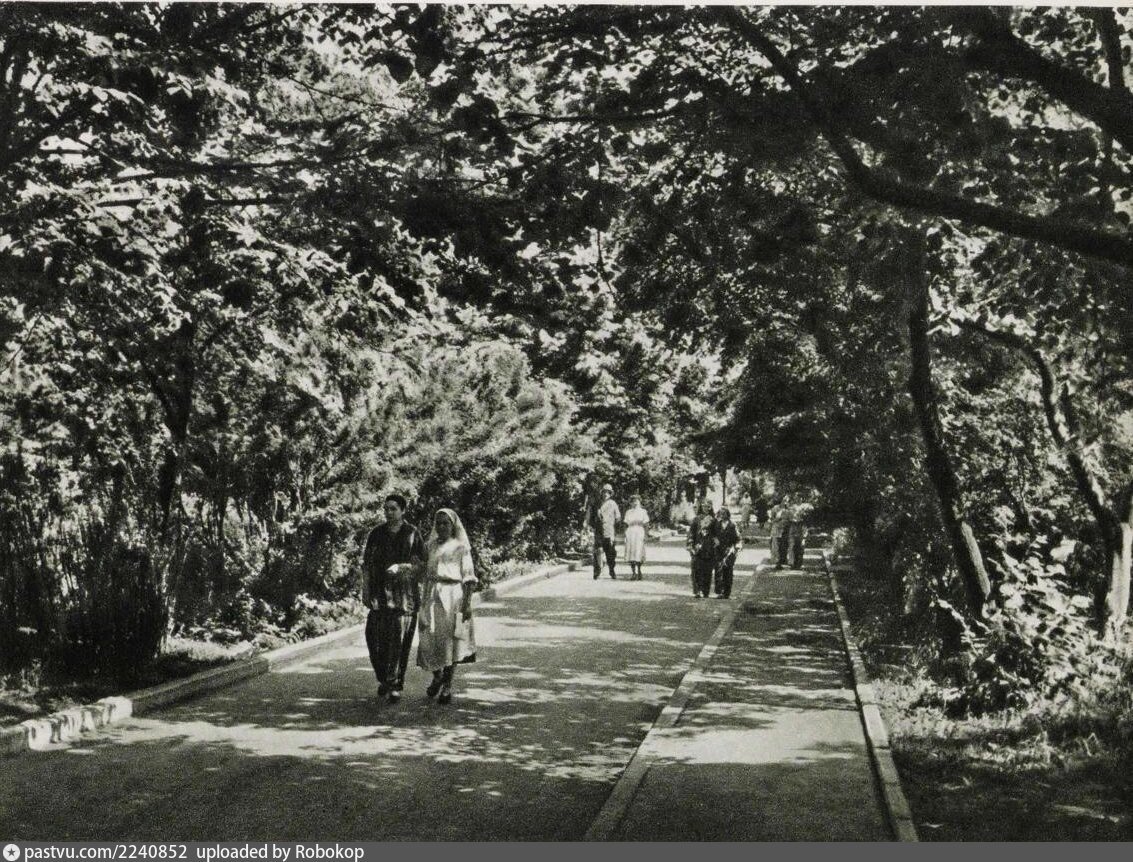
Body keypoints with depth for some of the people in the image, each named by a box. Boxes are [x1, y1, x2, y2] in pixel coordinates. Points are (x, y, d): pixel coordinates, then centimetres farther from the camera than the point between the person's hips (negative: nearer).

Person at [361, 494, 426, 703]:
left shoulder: (412, 534, 1)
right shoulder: (376, 533, 9)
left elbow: (422, 564, 0)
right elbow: (367, 564, 11)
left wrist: (400, 567, -16)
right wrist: (365, 590, 4)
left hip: (404, 595, -2)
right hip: (379, 594, 3)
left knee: (399, 641, -4)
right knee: (375, 639, -1)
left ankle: (396, 686, 3)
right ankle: (384, 678, 21)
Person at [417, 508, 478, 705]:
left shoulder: (461, 547, 0)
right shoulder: (430, 545, 12)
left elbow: (469, 577, -4)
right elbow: (424, 573, 15)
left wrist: (467, 602, -12)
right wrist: (423, 599, 12)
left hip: (452, 595, -4)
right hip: (431, 595, 4)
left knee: (450, 640, -2)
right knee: (429, 640, 2)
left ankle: (447, 686, 6)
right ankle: (437, 676, 26)